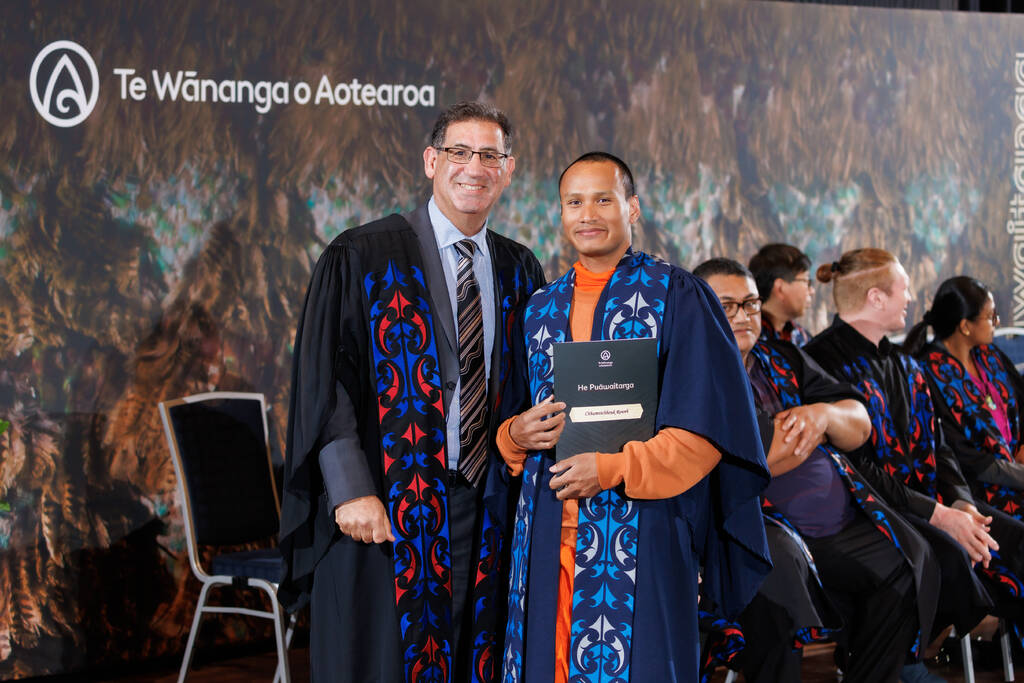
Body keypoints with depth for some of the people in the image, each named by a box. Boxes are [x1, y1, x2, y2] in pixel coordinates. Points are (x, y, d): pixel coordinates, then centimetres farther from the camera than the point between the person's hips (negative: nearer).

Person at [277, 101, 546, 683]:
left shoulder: (520, 271, 11)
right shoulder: (362, 258, -3)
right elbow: (325, 379, -8)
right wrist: (351, 491, -15)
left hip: (487, 515, 4)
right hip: (385, 511, -4)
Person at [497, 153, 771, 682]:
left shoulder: (676, 296, -1)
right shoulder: (540, 310, 14)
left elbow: (708, 421, -8)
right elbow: (510, 422, 19)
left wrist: (613, 468, -16)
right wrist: (516, 435, -4)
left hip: (639, 533, -4)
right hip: (548, 530, 4)